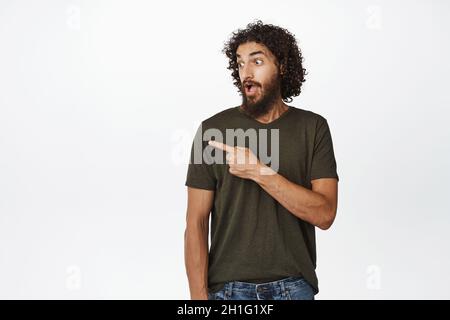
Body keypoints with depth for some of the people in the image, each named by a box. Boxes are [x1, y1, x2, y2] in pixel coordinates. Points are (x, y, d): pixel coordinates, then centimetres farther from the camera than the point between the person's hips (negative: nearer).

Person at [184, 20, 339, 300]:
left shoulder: (313, 127, -2)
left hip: (293, 286, 1)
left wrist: (259, 172, -20)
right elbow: (196, 223, -5)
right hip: (228, 287, 0)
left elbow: (324, 213, -11)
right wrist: (199, 296, -13)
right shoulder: (213, 130, -4)